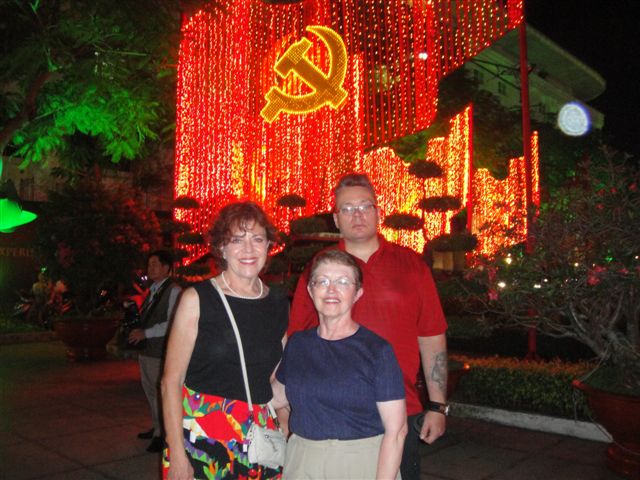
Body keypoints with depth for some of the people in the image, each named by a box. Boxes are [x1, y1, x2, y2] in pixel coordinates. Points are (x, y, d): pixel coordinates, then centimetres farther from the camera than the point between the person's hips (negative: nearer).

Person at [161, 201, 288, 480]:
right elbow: (171, 381, -7)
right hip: (201, 435, -3)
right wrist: (176, 454, -12)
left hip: (258, 439, 3)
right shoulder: (197, 299, -6)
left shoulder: (279, 305, 4)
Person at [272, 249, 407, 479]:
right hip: (302, 461, 4)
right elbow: (278, 395, 17)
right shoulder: (297, 343, 1)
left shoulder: (377, 350, -14)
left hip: (361, 462, -4)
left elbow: (396, 430, -14)